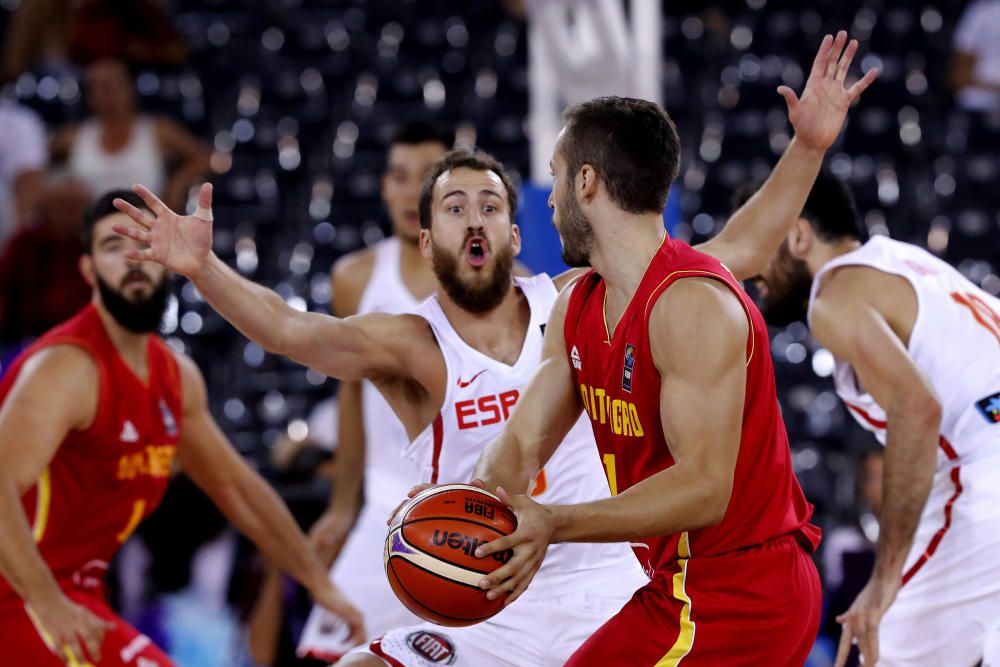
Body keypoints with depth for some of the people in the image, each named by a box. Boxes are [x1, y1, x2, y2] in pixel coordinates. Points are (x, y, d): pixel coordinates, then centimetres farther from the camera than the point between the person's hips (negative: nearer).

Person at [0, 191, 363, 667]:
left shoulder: (177, 377, 8)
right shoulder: (68, 367, -20)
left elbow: (237, 488, 20)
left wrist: (321, 586, 18)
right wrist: (48, 605, -41)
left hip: (74, 588, 10)